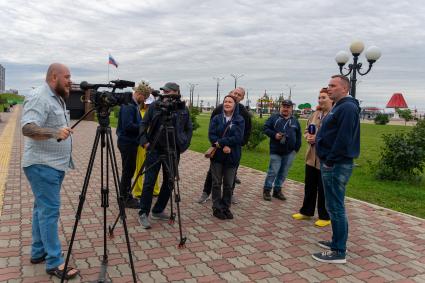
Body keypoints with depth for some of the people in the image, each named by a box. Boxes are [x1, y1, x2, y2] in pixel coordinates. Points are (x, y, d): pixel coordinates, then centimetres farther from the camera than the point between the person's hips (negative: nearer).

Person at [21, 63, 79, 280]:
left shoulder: (57, 98, 15)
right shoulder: (39, 97, -16)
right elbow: (27, 128, -28)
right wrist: (55, 133, -41)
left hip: (55, 164, 10)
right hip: (42, 165, -10)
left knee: (43, 209, 15)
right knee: (49, 211, -8)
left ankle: (38, 252, 26)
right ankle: (54, 263, -2)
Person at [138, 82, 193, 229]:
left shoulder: (183, 109, 2)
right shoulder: (154, 106, 0)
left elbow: (189, 129, 8)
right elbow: (144, 124, 4)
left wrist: (184, 145, -2)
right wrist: (144, 141, -7)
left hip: (173, 151, 2)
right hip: (154, 149, -2)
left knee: (169, 182, 8)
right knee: (149, 182, -3)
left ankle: (158, 211, 24)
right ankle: (143, 213, 7)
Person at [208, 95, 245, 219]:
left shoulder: (239, 120, 0)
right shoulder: (216, 118, 3)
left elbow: (238, 138, -12)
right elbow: (211, 136, -6)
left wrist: (220, 142, -18)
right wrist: (223, 146, -20)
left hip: (232, 157, 0)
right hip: (217, 156, 1)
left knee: (228, 184, 8)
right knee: (216, 183, 5)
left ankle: (226, 208, 21)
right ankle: (217, 208, 16)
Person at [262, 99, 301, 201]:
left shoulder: (295, 121, 11)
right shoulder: (274, 118, 1)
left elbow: (298, 136, 14)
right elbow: (265, 128, 0)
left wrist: (296, 148, 6)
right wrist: (274, 135, -15)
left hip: (290, 152, 4)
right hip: (276, 151, -4)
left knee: (283, 173, 10)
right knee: (273, 171, -4)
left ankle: (277, 190, 23)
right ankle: (267, 190, 11)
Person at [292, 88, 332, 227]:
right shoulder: (315, 114, 11)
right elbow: (306, 130, 18)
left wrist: (318, 138, -21)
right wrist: (308, 136, -4)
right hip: (312, 156, 7)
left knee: (323, 189, 5)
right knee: (309, 186, 16)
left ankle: (325, 217, 21)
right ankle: (306, 211, 31)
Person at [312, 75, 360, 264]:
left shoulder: (347, 107, -16)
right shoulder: (340, 107, 17)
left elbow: (343, 139, -24)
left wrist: (329, 161, -19)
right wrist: (318, 138, 10)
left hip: (336, 165, -11)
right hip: (334, 163, 11)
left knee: (335, 207, -4)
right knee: (335, 206, 17)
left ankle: (339, 252, 5)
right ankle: (338, 242, 29)